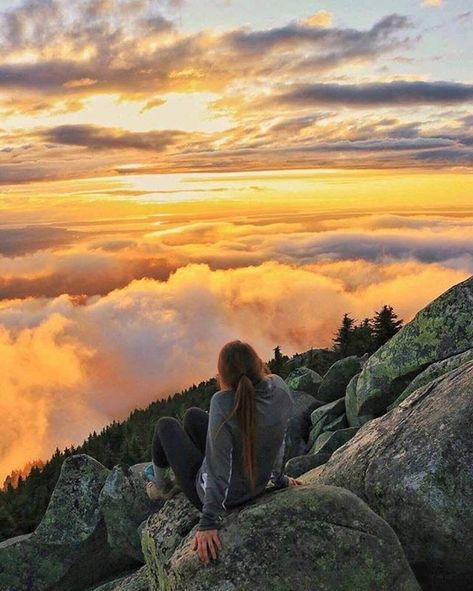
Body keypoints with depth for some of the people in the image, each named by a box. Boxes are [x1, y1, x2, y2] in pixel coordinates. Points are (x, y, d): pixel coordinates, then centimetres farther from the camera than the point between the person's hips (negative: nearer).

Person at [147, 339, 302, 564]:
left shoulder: (223, 403, -35)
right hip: (257, 486, 6)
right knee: (192, 415, 24)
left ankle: (160, 485, 44)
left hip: (218, 494, -6)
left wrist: (208, 523, -22)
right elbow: (279, 437, -1)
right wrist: (279, 478, 15)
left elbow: (219, 468, -31)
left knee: (165, 425, 17)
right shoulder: (279, 388, -17)